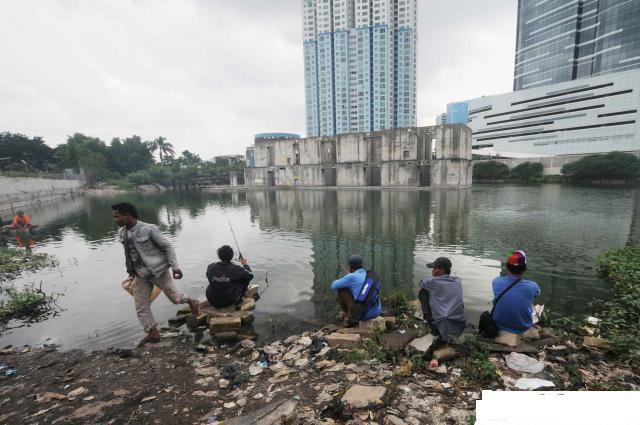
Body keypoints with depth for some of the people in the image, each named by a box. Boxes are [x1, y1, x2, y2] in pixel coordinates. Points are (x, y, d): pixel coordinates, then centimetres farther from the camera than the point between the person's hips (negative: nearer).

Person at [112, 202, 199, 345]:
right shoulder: (122, 233, 1)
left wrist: (175, 267, -16)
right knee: (141, 308, 6)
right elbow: (128, 253, 14)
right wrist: (131, 270, 18)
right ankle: (153, 333, 19)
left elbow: (167, 247, -14)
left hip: (158, 271, -6)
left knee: (175, 298, 7)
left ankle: (191, 302, 36)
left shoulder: (149, 229, -19)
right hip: (141, 276, 6)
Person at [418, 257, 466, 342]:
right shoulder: (458, 281, 7)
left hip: (441, 325, -6)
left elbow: (421, 284, 15)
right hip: (459, 326, 6)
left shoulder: (433, 281, -6)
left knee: (422, 291, 8)